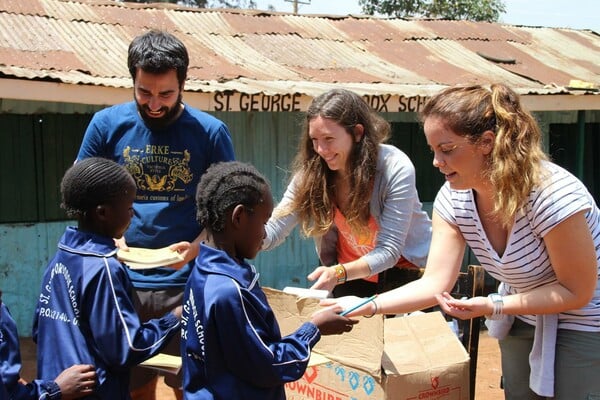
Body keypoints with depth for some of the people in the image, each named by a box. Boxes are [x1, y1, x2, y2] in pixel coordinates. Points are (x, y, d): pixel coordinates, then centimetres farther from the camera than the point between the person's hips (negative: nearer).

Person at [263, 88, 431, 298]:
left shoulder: (396, 169, -25)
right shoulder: (311, 172, -16)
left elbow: (388, 251, -26)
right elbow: (272, 231, -18)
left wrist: (338, 273, -41)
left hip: (406, 270, -3)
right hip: (349, 272, 3)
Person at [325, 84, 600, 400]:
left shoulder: (552, 193, -31)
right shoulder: (452, 199, -14)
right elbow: (435, 282, -17)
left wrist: (493, 308, -30)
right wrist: (367, 306, -30)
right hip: (522, 322, 5)